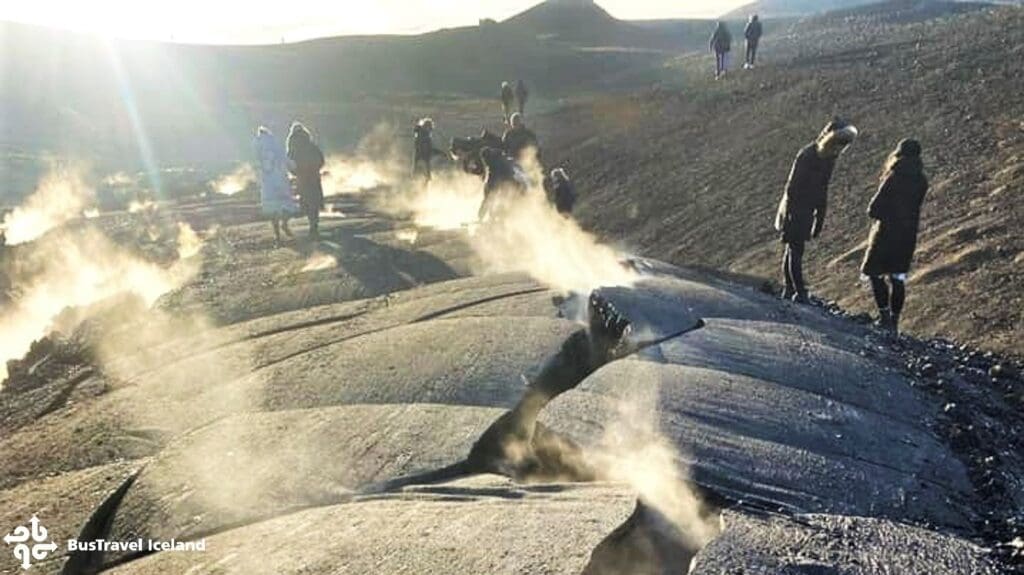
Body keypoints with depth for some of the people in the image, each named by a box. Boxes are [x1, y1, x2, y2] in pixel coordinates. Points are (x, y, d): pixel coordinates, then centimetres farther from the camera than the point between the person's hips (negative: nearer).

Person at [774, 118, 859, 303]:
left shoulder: (829, 158, 2)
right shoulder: (806, 155, -21)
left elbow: (823, 188, 11)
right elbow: (792, 187, -20)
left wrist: (820, 218, 14)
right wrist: (788, 217, -20)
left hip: (807, 212, 8)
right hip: (794, 210, -8)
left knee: (793, 249, 14)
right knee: (796, 250, -4)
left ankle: (789, 290, 21)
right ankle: (800, 292, 1)